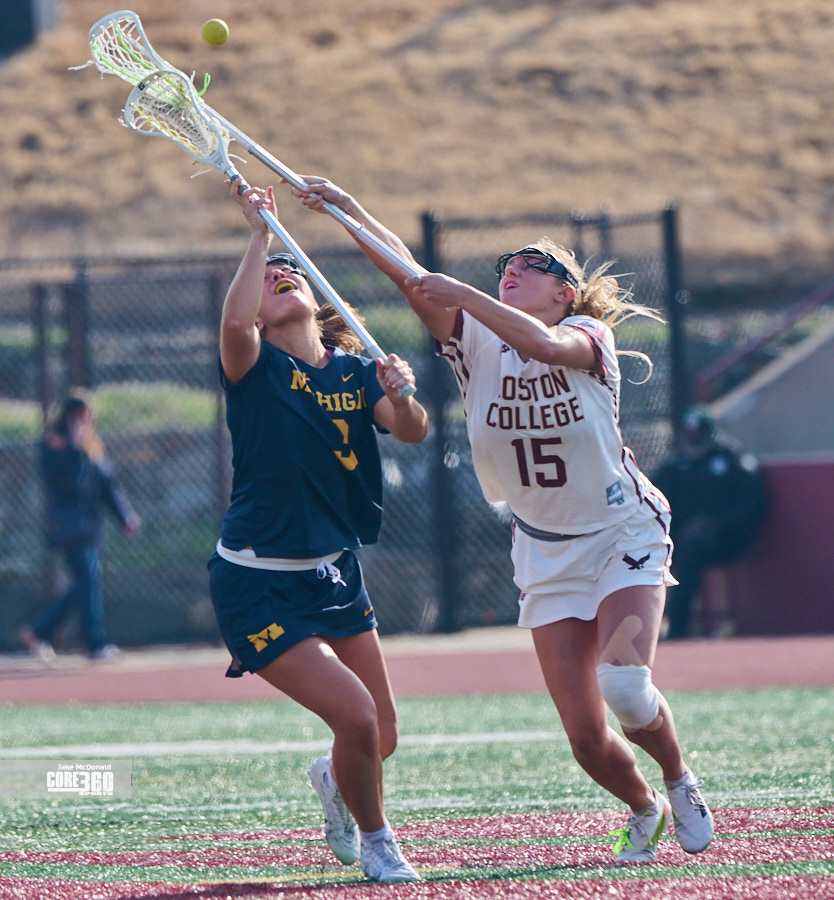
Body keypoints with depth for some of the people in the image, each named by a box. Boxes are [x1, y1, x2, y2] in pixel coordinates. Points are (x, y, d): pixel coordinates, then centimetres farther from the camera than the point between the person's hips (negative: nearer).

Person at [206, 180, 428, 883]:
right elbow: (234, 321, -32)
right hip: (260, 586, -5)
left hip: (336, 574, 6)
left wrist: (402, 396, -33)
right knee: (356, 716, -18)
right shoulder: (257, 369, -9)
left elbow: (413, 431, -12)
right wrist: (260, 233, -27)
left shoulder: (356, 373, 4)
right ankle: (375, 840, 10)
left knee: (381, 740, 8)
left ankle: (332, 780, 46)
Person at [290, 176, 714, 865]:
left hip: (624, 536, -3)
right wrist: (350, 211, -28)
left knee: (623, 684, -25)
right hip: (546, 551, 3)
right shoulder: (477, 341, -3)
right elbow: (410, 277, -16)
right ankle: (644, 809, 26)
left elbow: (544, 344, -35)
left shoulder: (587, 337, -11)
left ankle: (679, 779, 6)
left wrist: (461, 292, -41)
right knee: (586, 735, -5)